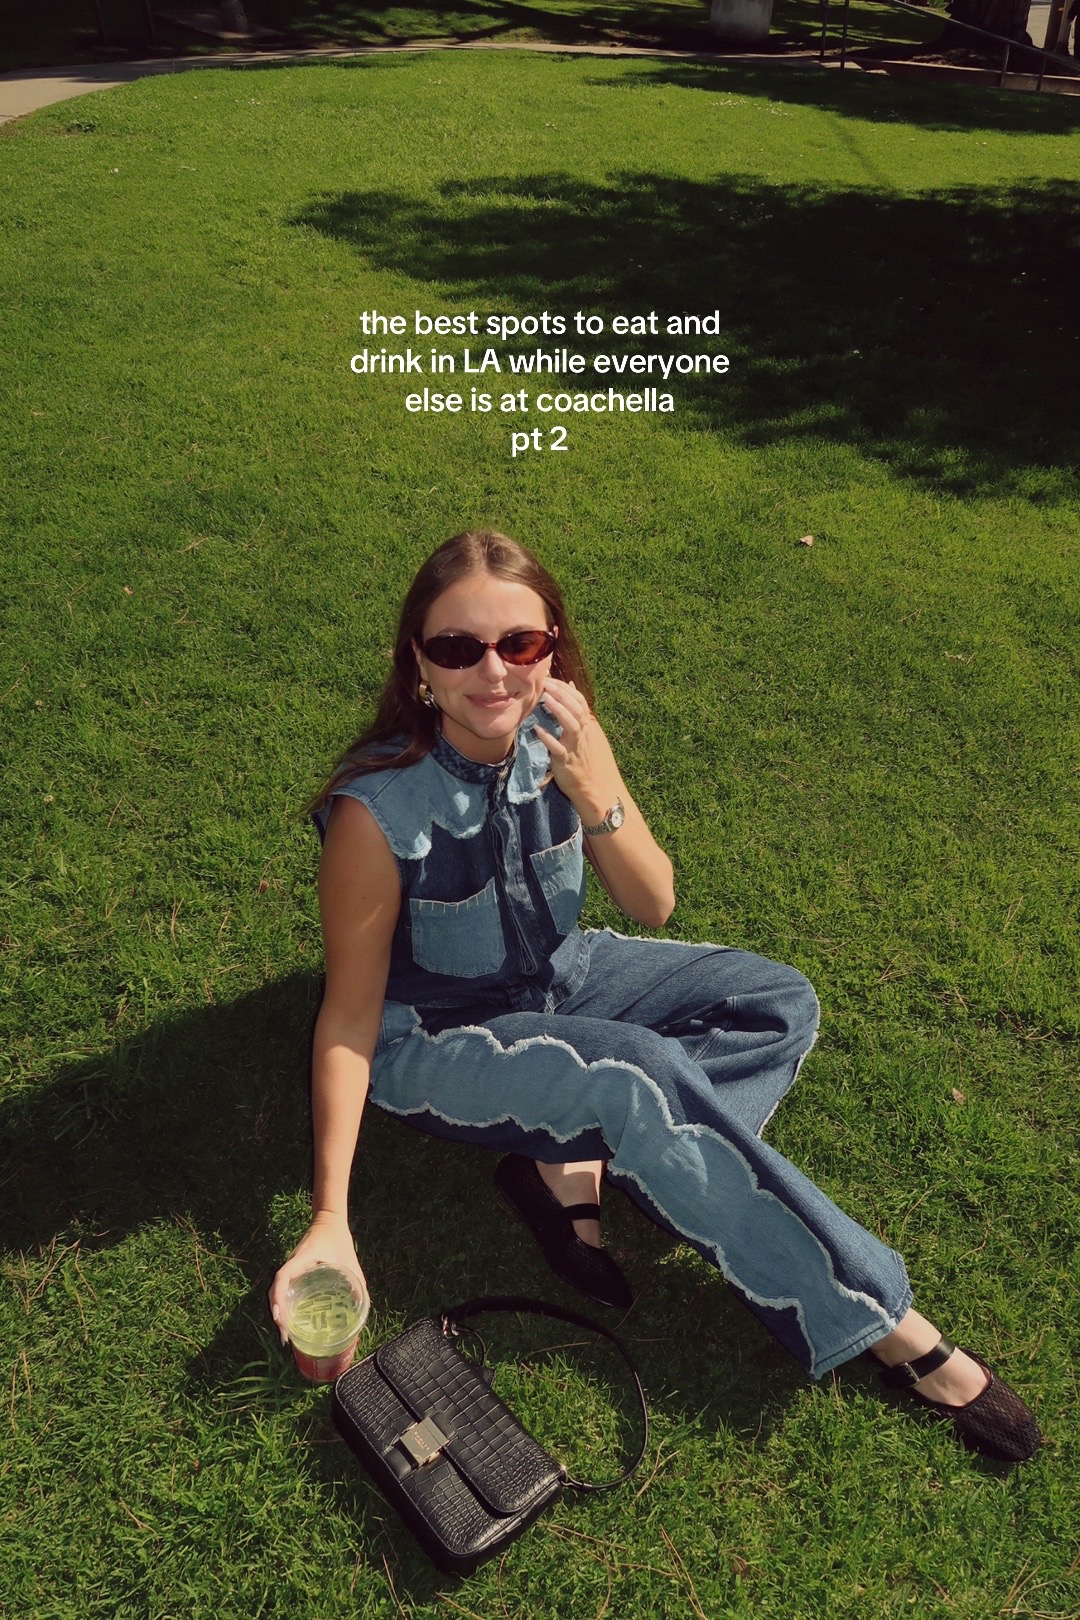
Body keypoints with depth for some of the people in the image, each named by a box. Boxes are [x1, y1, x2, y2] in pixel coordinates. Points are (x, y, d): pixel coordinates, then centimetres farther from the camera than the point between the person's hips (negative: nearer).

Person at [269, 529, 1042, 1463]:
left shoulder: (559, 732, -15)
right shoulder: (378, 805, -29)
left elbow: (653, 907, -9)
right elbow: (351, 1013, -20)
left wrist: (601, 799, -29)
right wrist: (331, 1220, -22)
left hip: (555, 975, 6)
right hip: (432, 1035, -6)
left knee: (780, 1004, -7)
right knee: (645, 1077, -31)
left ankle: (576, 1162, -16)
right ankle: (884, 1326, -15)